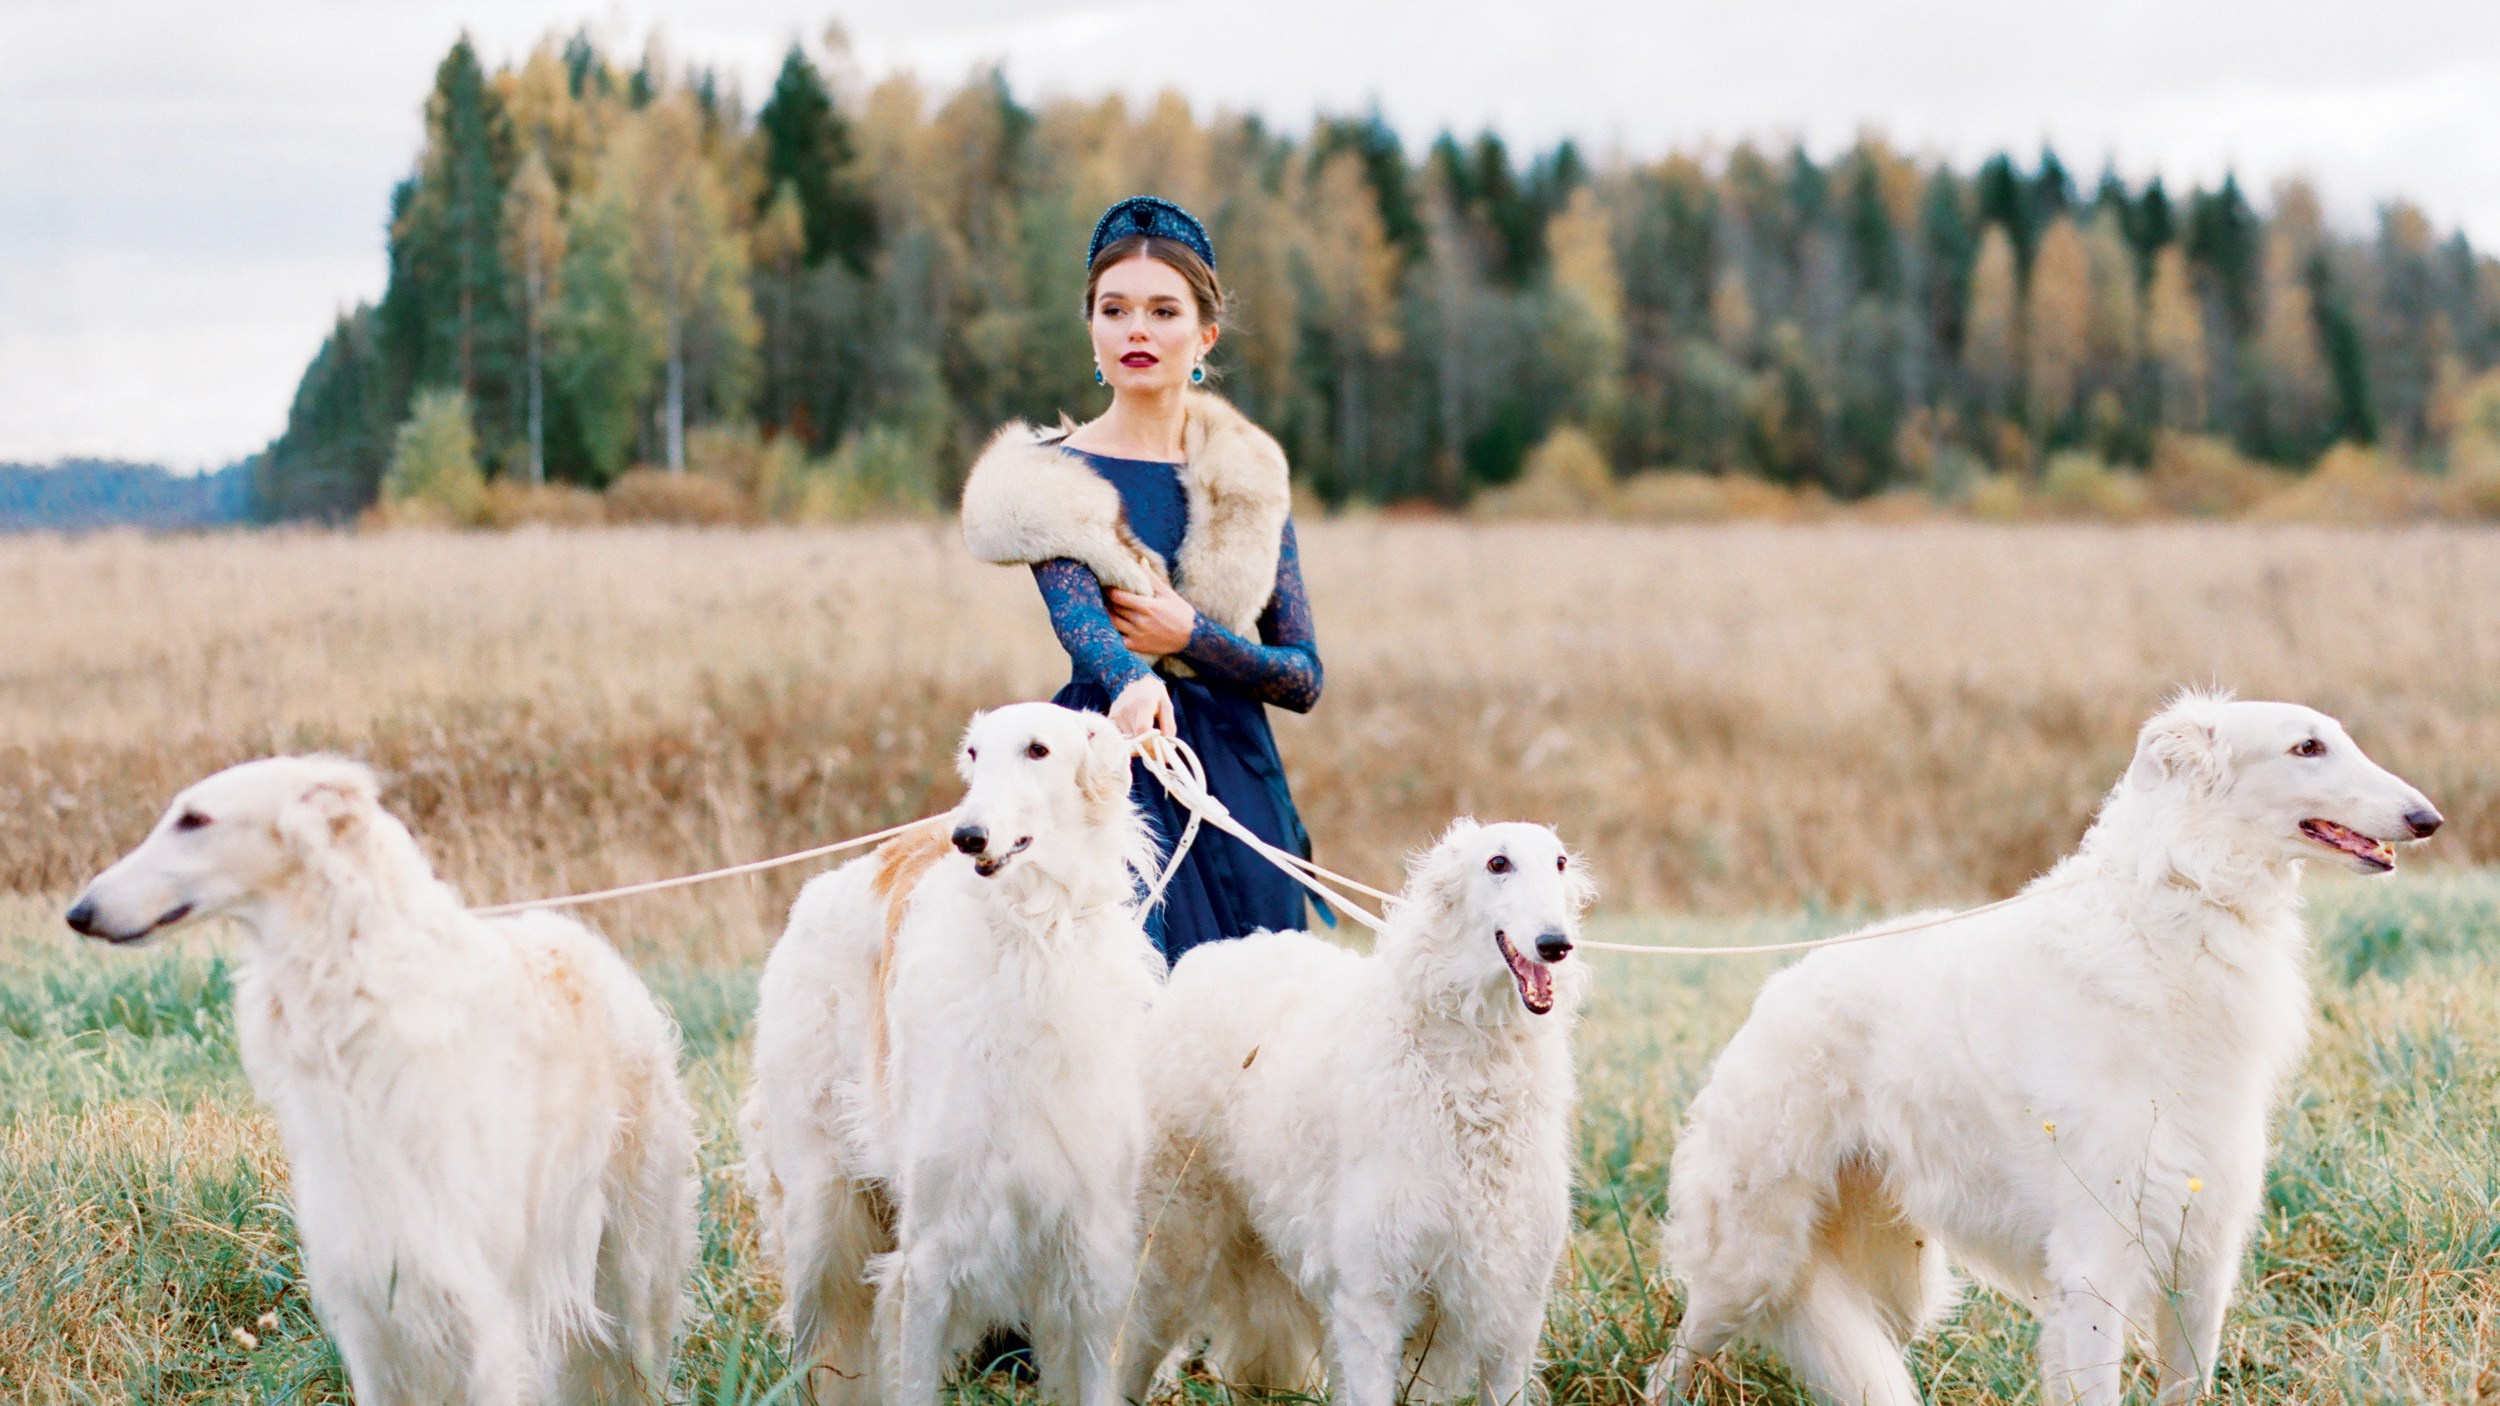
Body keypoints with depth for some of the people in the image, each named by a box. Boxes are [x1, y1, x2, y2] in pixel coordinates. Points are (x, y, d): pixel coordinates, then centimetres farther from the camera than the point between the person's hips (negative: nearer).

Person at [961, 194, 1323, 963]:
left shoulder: (1247, 474, 10)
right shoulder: (1050, 479, 0)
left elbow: (1303, 677, 7)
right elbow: (1075, 612, -20)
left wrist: (1190, 636, -9)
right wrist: (1133, 685, -40)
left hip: (1241, 783, 3)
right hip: (1117, 772, -3)